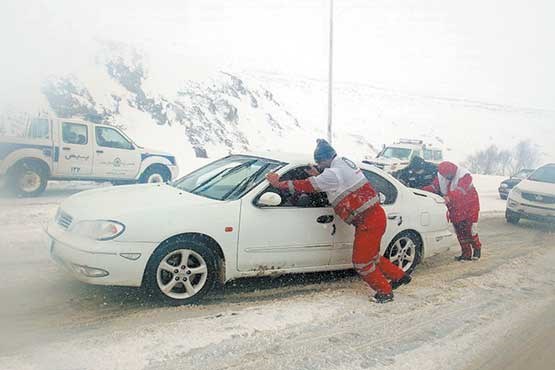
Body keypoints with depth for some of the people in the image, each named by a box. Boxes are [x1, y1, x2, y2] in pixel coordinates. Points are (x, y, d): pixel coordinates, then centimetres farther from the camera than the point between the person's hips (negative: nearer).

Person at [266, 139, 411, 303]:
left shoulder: (333, 173, -18)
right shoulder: (345, 163, 10)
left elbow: (307, 185, -17)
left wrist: (279, 184, -11)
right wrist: (318, 175, 8)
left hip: (368, 221, -10)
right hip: (375, 216, 10)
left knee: (361, 261, 2)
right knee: (370, 255, 22)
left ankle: (385, 292, 17)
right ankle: (399, 276, 35)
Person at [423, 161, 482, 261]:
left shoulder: (464, 176, -22)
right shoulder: (441, 176, -2)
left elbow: (460, 191, -37)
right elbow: (434, 187, -4)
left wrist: (449, 197, -55)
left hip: (469, 208, -6)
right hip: (455, 210, 6)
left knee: (470, 231, -3)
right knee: (460, 232, 9)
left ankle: (477, 249, 21)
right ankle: (466, 253, 19)